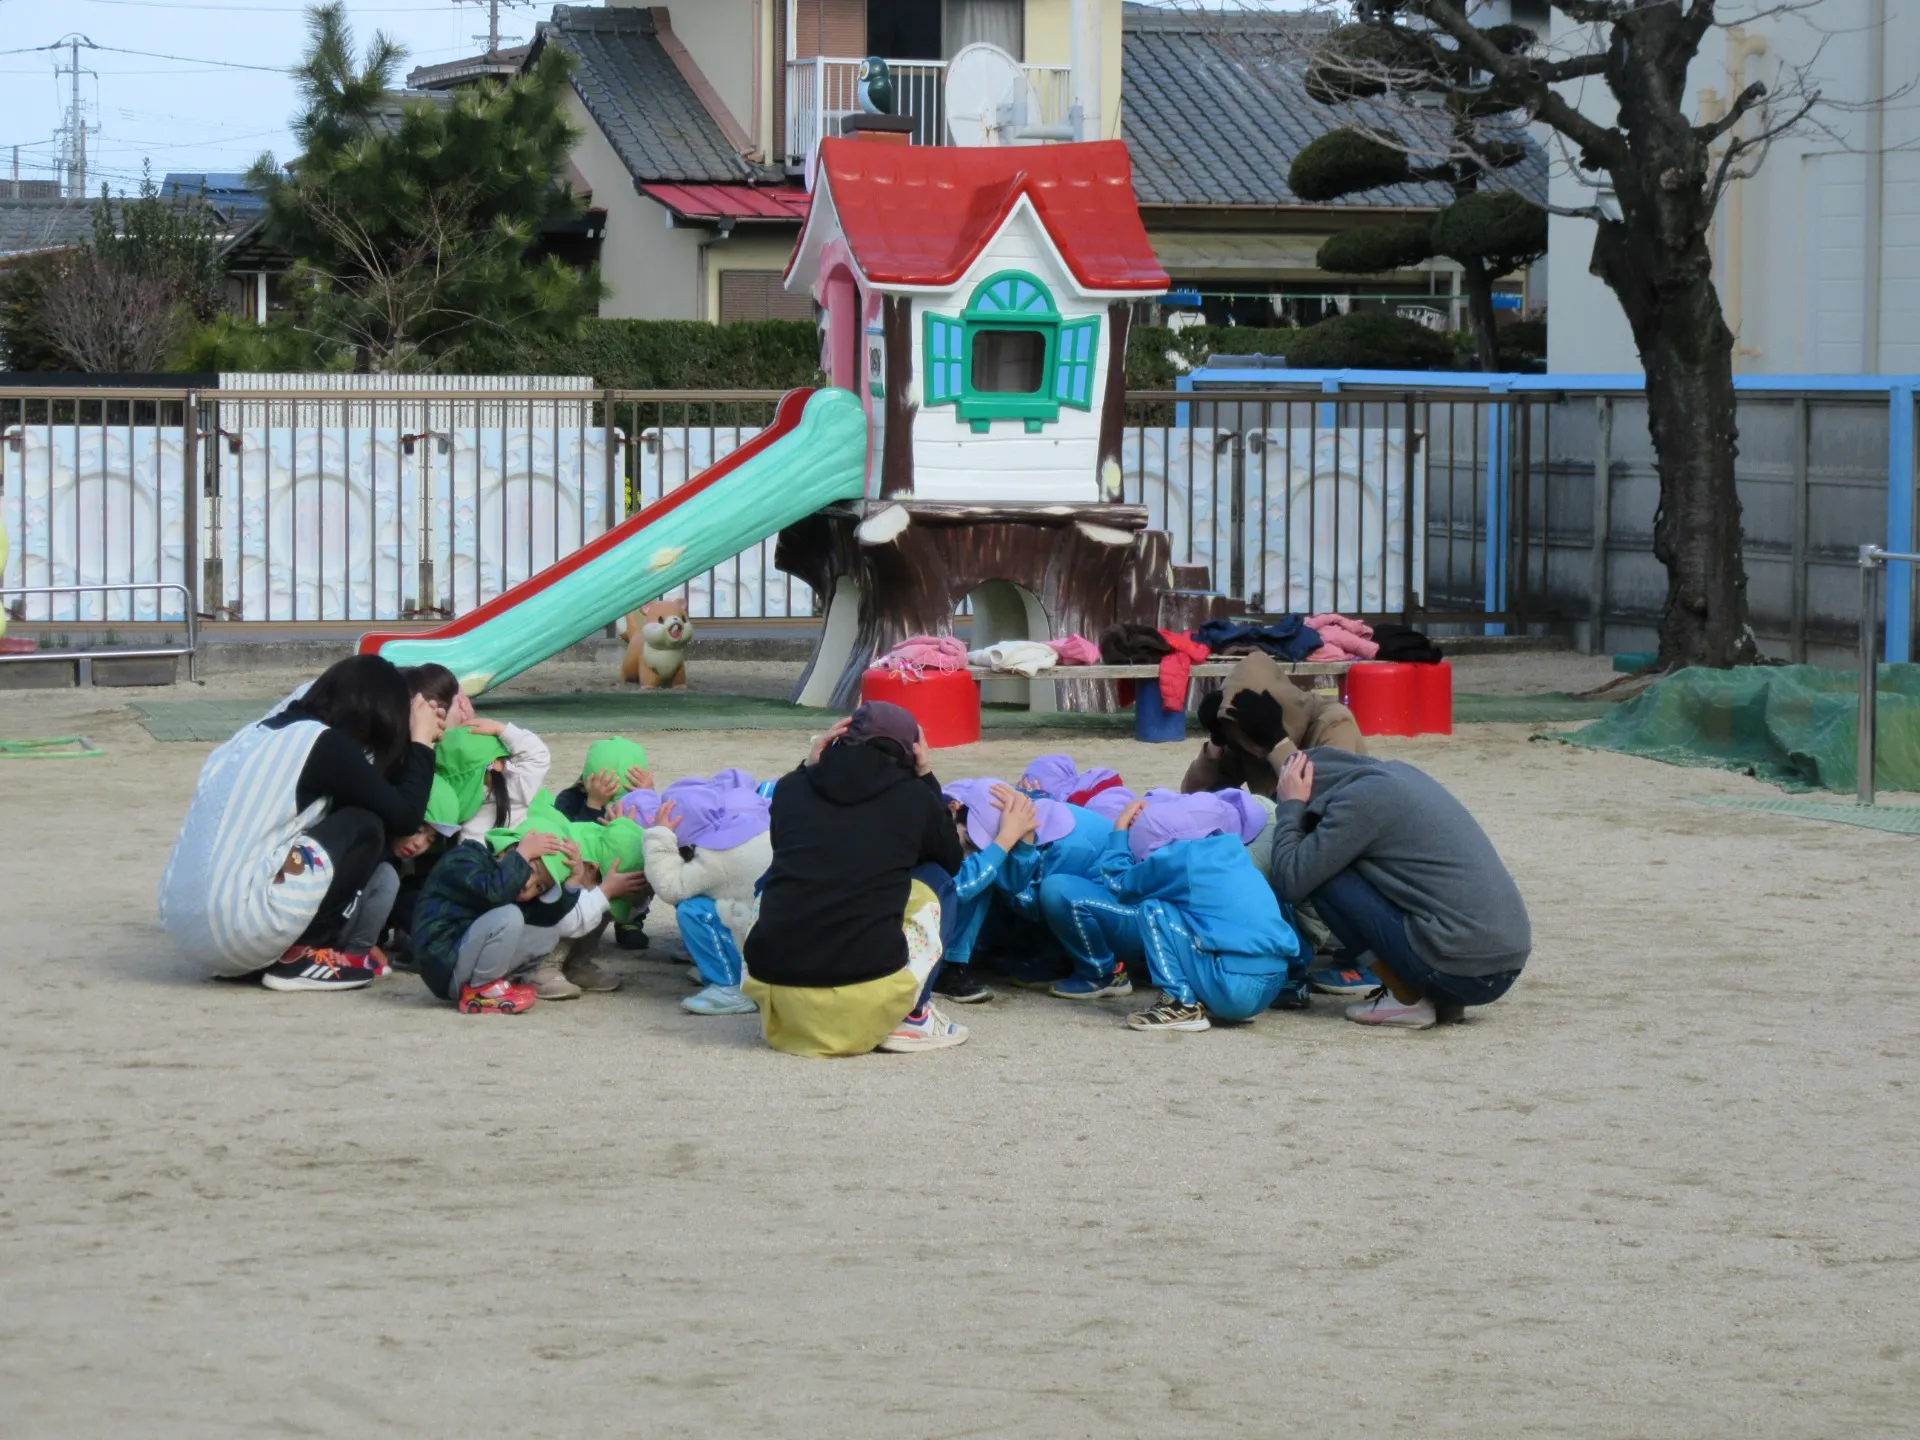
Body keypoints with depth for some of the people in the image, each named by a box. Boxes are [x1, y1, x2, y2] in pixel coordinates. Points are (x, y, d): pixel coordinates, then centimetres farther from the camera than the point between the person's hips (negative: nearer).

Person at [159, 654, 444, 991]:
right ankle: (301, 957, 3)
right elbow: (403, 816, -1)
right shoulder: (323, 744, -6)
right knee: (367, 825, 4)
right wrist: (421, 741, 12)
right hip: (236, 926, -9)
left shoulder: (265, 731, 18)